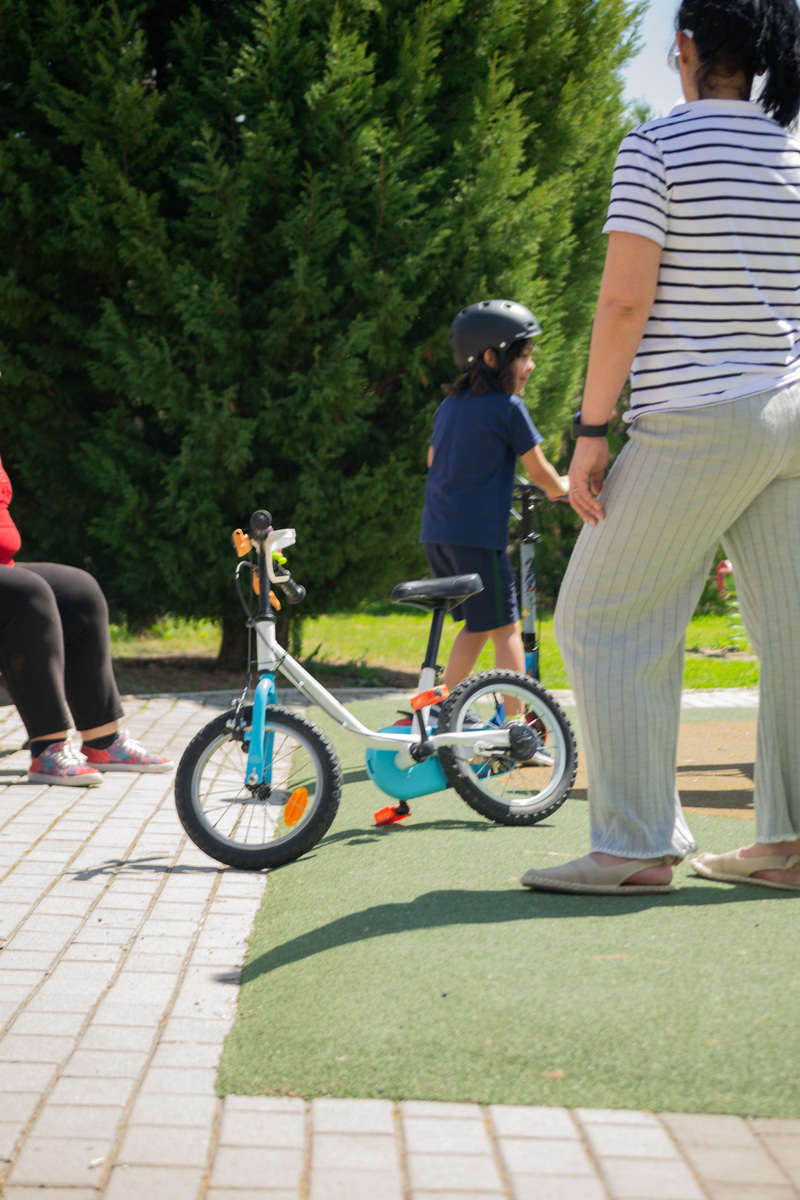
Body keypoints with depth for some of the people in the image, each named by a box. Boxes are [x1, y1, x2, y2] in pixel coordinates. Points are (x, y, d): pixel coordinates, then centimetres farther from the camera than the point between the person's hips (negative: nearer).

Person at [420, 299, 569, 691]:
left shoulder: (449, 405, 14)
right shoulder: (508, 407, -7)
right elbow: (540, 473, -1)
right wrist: (563, 487, 20)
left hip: (435, 530, 8)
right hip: (478, 531, -7)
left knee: (476, 627, 17)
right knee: (504, 628, -1)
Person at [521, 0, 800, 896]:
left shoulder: (655, 148, -8)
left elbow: (625, 300, -13)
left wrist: (589, 432, -9)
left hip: (694, 422, -7)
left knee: (605, 622, 1)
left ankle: (637, 846, -1)